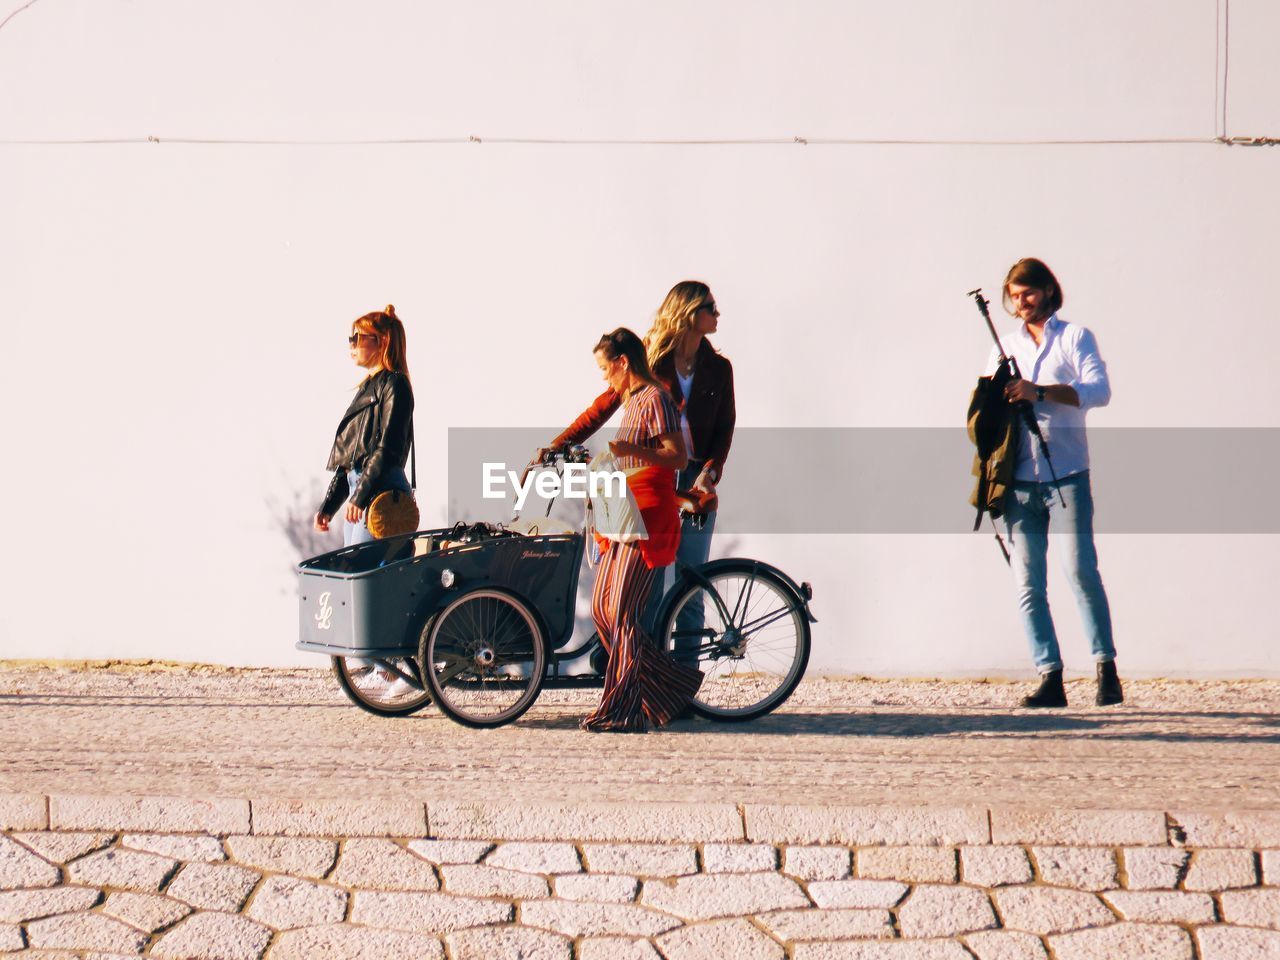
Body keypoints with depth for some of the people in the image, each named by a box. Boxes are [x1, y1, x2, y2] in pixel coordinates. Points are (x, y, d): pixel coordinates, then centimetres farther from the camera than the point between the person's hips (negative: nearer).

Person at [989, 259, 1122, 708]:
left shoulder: (1075, 338, 7)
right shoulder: (1006, 346, 19)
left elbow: (1099, 390, -8)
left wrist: (1041, 392, -20)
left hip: (1066, 474, -4)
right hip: (1018, 481, 4)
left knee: (1081, 570, -13)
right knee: (1028, 584, -2)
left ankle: (1106, 668, -5)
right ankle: (1050, 679, -1)